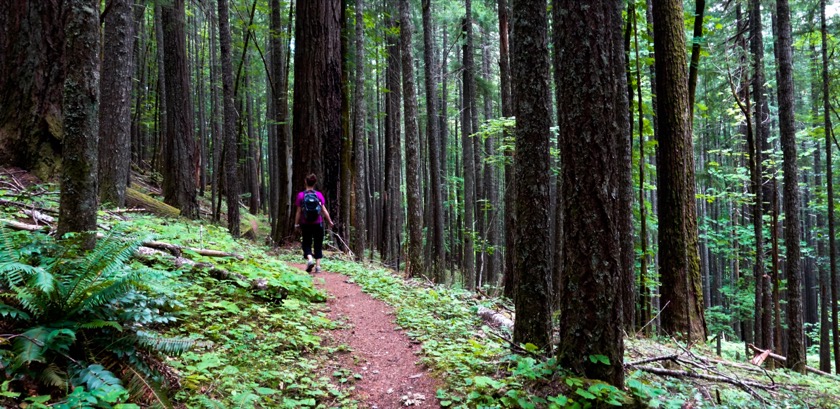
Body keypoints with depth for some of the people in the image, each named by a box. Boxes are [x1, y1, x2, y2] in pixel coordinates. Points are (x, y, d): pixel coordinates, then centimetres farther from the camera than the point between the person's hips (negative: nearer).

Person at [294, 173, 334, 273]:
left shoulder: (301, 195, -6)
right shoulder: (319, 195, -4)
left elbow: (298, 212, -4)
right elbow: (324, 210, -3)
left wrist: (296, 224, 5)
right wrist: (330, 221, 8)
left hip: (306, 224, -1)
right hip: (318, 224, 1)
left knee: (306, 243, 12)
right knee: (318, 245, 11)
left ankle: (310, 259, -12)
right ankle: (318, 265, 7)